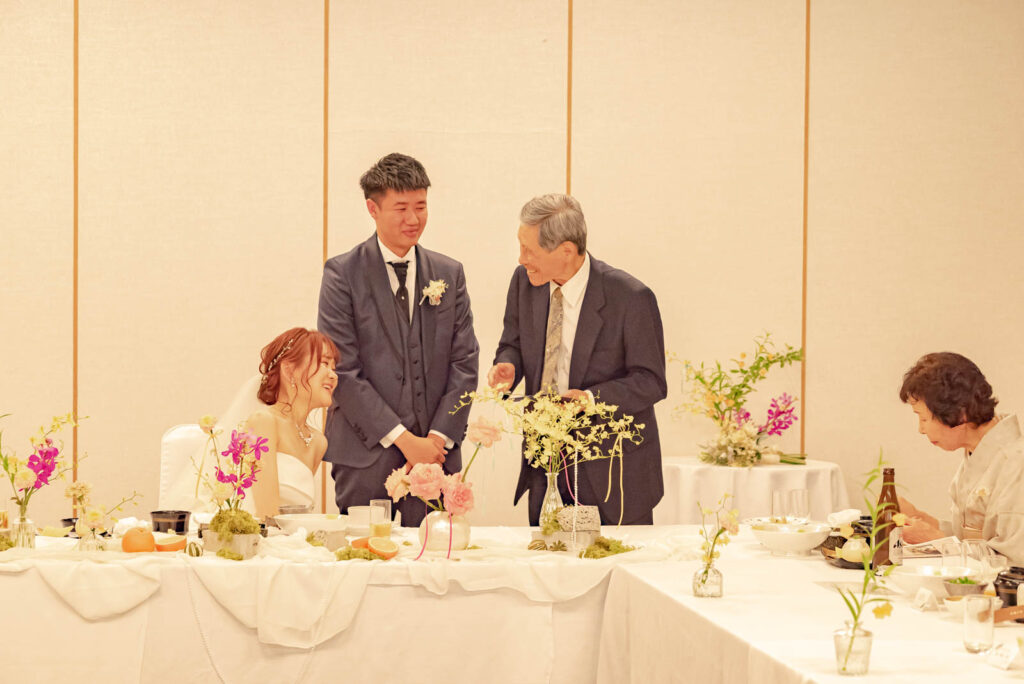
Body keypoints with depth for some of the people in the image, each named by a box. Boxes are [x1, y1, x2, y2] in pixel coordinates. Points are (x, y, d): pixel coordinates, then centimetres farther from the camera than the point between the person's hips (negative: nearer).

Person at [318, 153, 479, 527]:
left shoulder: (449, 274, 11)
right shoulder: (342, 274, -1)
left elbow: (464, 362, 8)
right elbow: (342, 370, -7)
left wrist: (439, 436, -5)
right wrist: (402, 438, -11)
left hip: (437, 454, 3)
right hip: (365, 459, -3)